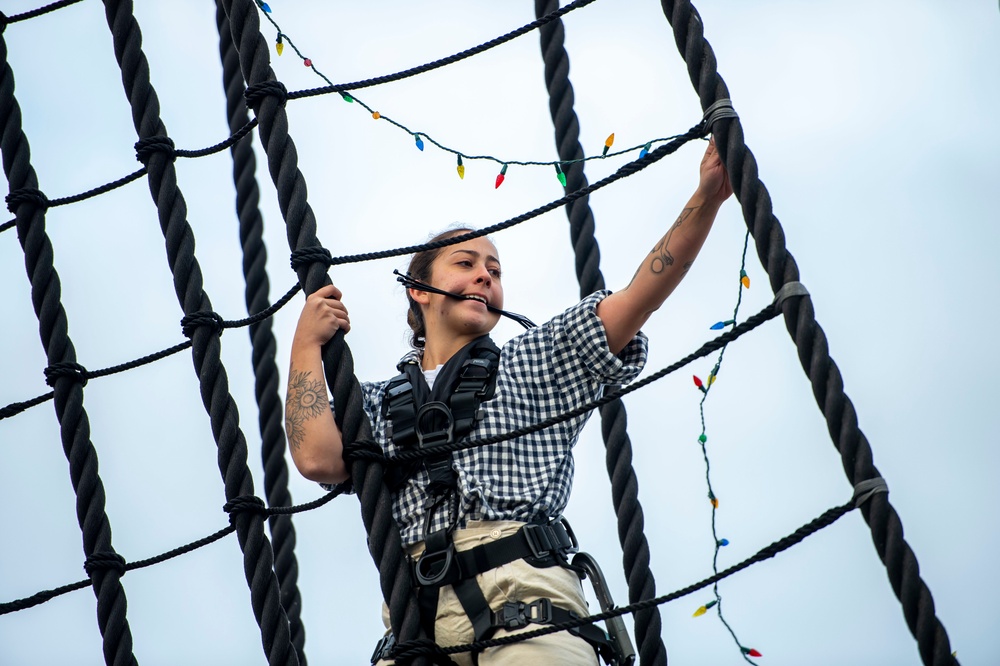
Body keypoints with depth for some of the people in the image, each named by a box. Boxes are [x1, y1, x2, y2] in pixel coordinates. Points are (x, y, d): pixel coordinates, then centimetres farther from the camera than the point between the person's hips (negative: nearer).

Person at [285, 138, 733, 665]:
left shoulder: (533, 363, 26)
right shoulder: (378, 403, 27)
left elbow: (638, 299, 13)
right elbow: (318, 457, 6)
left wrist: (706, 198, 3)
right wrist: (306, 345, 18)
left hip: (522, 600, -1)